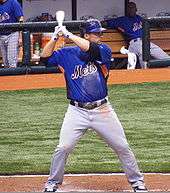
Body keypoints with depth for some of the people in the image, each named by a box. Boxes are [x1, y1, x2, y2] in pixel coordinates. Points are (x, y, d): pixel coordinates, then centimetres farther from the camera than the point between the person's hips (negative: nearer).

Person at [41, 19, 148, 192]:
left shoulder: (104, 50, -1)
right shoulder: (67, 54, 2)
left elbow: (91, 49, -21)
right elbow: (45, 57, -4)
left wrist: (68, 34, -18)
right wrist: (55, 37, -13)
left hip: (101, 110, 1)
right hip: (77, 111, -1)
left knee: (122, 147, 6)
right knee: (63, 148, -7)